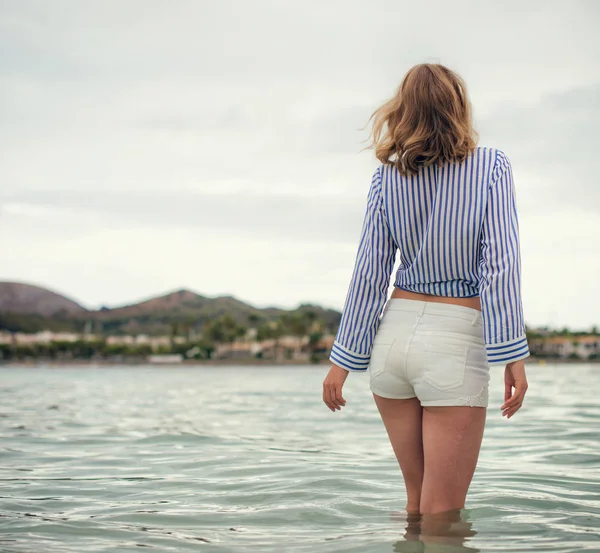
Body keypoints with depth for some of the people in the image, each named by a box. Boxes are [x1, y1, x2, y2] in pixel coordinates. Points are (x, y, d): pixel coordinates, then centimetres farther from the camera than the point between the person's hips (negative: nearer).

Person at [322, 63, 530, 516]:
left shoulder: (387, 178, 4)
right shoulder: (492, 167, -4)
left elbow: (370, 273, 3)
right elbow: (500, 263, -12)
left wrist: (344, 360, 7)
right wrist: (513, 355, -13)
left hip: (394, 333, 4)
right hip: (456, 342, -4)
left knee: (417, 500, 18)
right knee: (442, 516, 0)